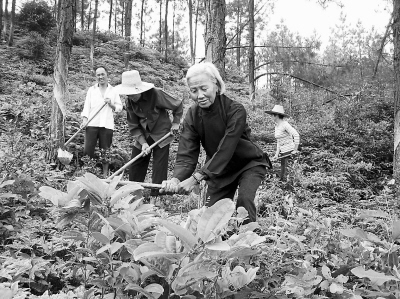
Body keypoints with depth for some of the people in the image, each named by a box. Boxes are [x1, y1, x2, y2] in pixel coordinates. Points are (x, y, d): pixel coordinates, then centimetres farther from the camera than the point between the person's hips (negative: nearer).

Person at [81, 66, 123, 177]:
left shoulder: (113, 91, 12)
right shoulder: (91, 90, 13)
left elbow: (120, 108, 12)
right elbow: (87, 106, 6)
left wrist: (111, 104, -8)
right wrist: (85, 119, -7)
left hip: (107, 125, 0)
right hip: (92, 124, 0)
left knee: (105, 150, 2)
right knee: (88, 149, -6)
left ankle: (105, 174, 11)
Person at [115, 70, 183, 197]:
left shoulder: (156, 94, -23)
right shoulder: (130, 102, -9)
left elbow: (178, 105, -9)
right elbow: (134, 127, -6)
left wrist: (176, 122, -7)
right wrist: (143, 143, -17)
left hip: (161, 135, -4)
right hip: (143, 137, 5)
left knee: (159, 170, -5)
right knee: (135, 168, 7)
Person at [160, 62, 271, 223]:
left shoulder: (235, 110, -28)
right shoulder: (192, 115, -13)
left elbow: (225, 150, -33)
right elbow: (186, 154, -19)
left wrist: (196, 178, -41)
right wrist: (176, 179, -39)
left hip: (249, 164, -4)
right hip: (220, 169, 5)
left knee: (244, 199, -27)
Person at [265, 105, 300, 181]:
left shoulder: (285, 124, -16)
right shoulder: (276, 126, 11)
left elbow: (296, 135, -23)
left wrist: (295, 150, -21)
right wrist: (277, 154, 5)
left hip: (290, 151, -8)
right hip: (283, 152, 8)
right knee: (283, 171, 9)